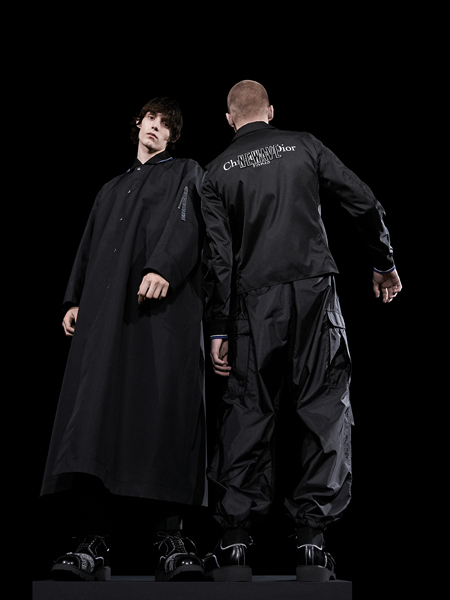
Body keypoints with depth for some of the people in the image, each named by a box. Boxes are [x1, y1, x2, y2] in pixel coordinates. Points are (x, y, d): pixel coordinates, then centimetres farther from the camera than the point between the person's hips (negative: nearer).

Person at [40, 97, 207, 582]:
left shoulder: (184, 173, 17)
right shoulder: (112, 189, 33)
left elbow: (186, 223, -2)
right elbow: (88, 247, 29)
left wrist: (163, 268, -21)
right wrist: (74, 300, 14)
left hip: (162, 305, -4)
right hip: (104, 309, 5)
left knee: (163, 411, -16)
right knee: (96, 411, -10)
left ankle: (172, 541, -17)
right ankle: (93, 545, -14)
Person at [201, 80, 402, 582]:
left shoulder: (217, 172, 9)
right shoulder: (304, 146, 9)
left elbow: (219, 257, 2)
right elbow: (364, 204, 4)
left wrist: (218, 330, 3)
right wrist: (383, 263, 17)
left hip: (253, 302, 1)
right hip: (313, 292, 0)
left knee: (247, 414, 3)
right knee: (323, 410, 2)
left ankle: (235, 542, 0)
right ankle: (311, 540, -3)